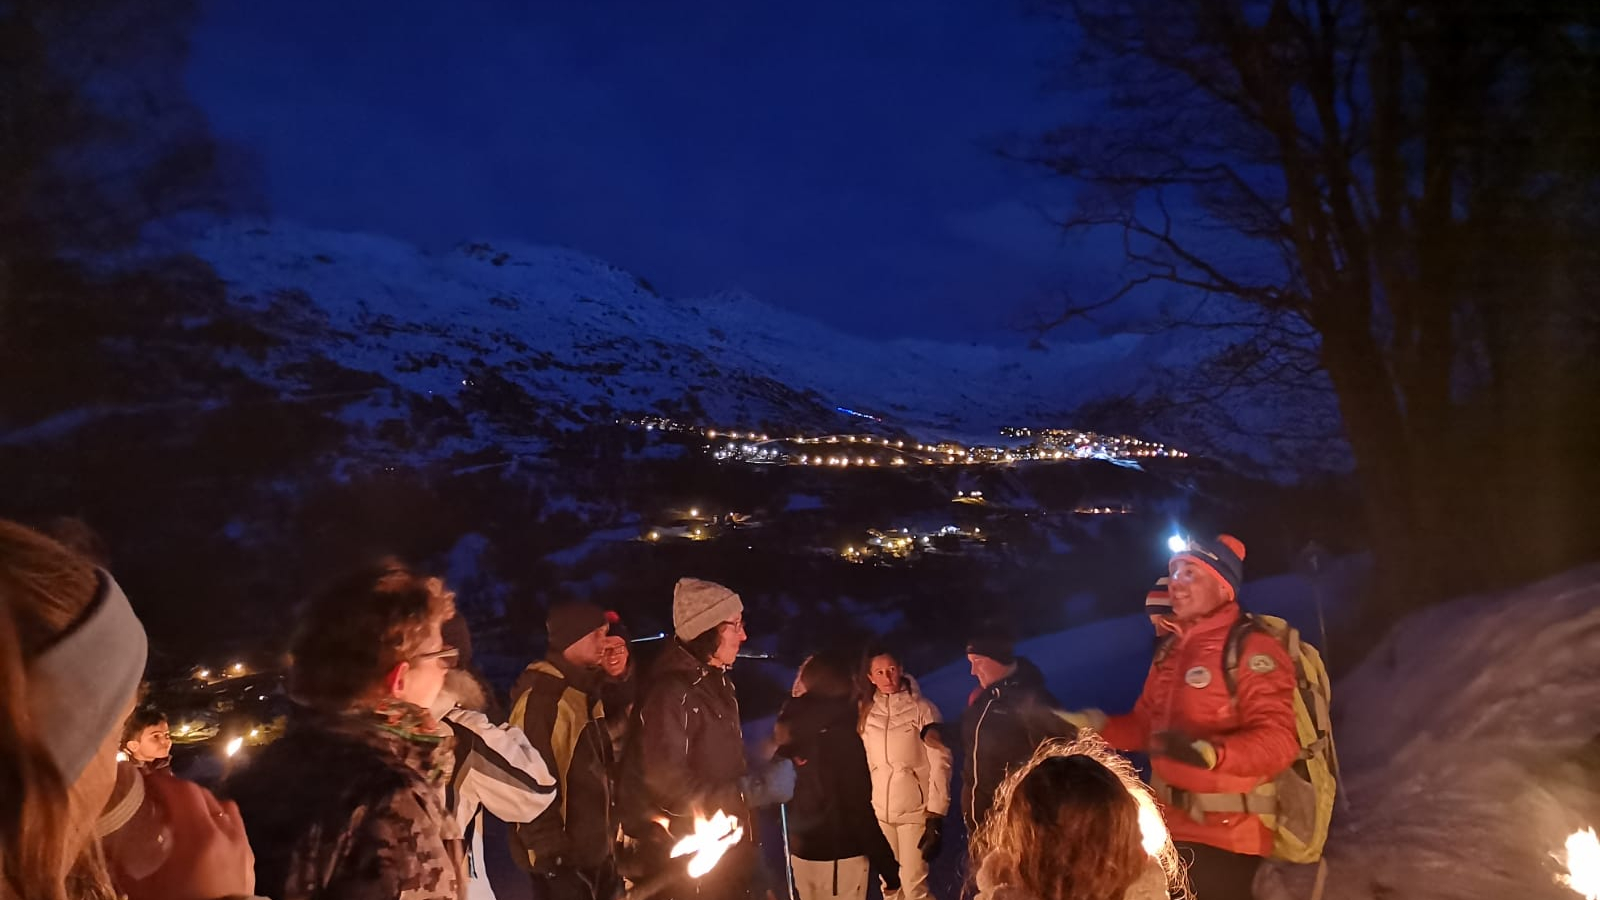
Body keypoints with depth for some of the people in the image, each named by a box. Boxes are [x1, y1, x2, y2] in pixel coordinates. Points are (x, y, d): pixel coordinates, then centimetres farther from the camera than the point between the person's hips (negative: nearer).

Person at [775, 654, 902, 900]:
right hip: (839, 857, -6)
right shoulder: (843, 737, -17)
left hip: (801, 852, 6)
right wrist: (888, 869, -14)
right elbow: (858, 809, -19)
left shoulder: (795, 736, -2)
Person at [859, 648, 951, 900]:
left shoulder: (921, 708, -9)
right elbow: (864, 762, 9)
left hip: (915, 809, -4)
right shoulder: (867, 712, 3)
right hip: (879, 811, 4)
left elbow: (940, 762, -11)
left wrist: (935, 816, -14)